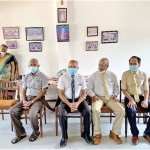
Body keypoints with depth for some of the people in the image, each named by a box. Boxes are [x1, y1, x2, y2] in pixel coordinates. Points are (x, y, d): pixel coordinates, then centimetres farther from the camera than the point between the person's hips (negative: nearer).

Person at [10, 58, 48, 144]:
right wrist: (24, 100, -6)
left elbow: (43, 92, -11)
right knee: (13, 111, -15)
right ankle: (20, 133, 0)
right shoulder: (27, 77, 13)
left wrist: (32, 101, -17)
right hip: (27, 98, 6)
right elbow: (24, 90, 14)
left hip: (38, 99, -5)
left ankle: (36, 132, -1)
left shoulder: (43, 77, -5)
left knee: (32, 114, -32)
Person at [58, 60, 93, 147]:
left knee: (88, 113, -22)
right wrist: (69, 104, -20)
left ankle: (86, 134, 3)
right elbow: (60, 94, -7)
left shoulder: (81, 78, -1)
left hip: (79, 100, 1)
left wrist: (77, 103, -19)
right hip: (66, 100, -1)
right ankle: (64, 137, -3)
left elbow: (84, 93, 0)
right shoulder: (63, 78, -6)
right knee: (62, 115, -27)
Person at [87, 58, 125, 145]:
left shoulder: (113, 75, 8)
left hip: (110, 98, 2)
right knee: (95, 110, -35)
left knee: (121, 110, -22)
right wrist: (93, 95, -13)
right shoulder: (94, 75, 3)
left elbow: (116, 87, 16)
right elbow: (89, 88, 6)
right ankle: (97, 134, -16)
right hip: (98, 97, -2)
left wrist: (115, 95, -3)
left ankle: (114, 133, -5)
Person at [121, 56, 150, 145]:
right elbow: (124, 89, -5)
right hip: (130, 97, -3)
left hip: (141, 97, 3)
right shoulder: (125, 74, -1)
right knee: (131, 111, -34)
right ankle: (135, 134, -9)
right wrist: (130, 99, -22)